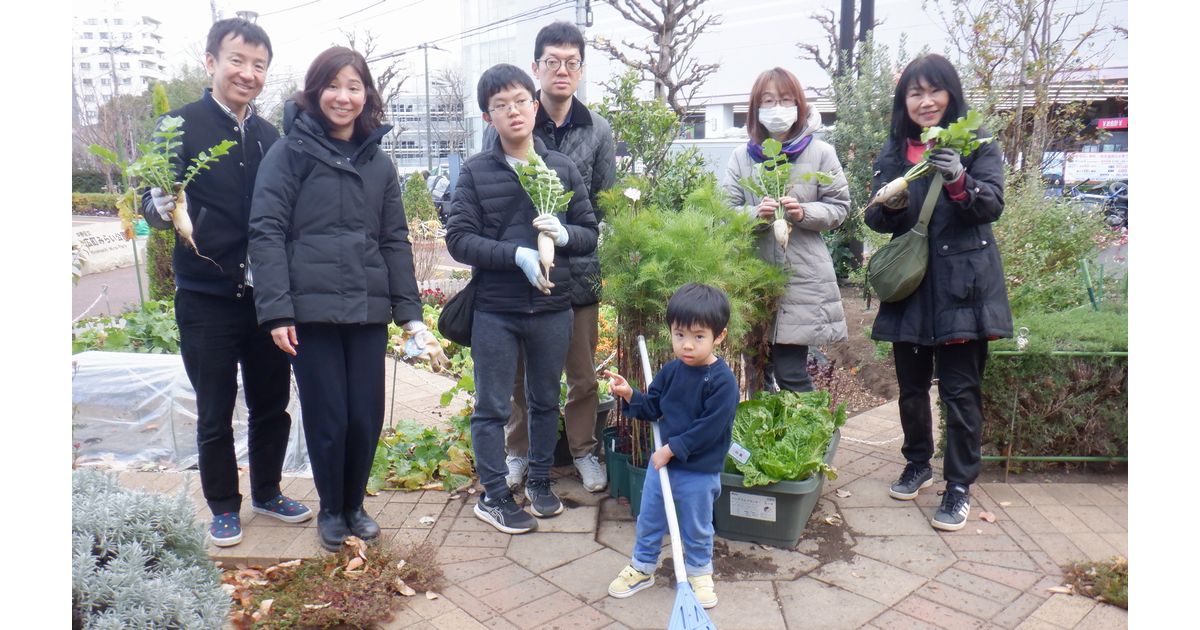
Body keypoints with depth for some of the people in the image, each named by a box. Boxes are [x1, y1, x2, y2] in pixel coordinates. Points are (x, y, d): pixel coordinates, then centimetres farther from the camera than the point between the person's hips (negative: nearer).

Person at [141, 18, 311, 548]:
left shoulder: (269, 136, 9)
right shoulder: (182, 124, -5)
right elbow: (152, 200, -7)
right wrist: (163, 208, -30)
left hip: (266, 295, 4)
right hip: (206, 297, -4)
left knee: (272, 404, 13)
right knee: (215, 413, 7)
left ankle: (267, 493, 32)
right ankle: (224, 508, 25)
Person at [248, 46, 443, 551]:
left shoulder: (379, 163, 14)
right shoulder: (290, 151, 2)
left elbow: (395, 241, 12)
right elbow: (266, 231, -5)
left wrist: (410, 314, 4)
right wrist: (276, 310, -13)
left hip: (368, 311, 4)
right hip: (311, 310, -3)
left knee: (367, 417, 6)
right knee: (327, 418, 2)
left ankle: (354, 505, 29)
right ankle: (330, 509, 26)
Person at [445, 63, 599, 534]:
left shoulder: (562, 168, 4)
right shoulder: (475, 171, -2)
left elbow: (590, 234, 6)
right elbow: (458, 239, -8)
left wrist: (563, 234, -17)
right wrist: (517, 255, -21)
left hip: (552, 309, 3)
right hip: (495, 312, -2)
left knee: (545, 401, 16)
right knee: (492, 407, 7)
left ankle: (539, 481, 36)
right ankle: (494, 495, 23)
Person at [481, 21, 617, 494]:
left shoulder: (598, 131, 2)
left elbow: (606, 205, 5)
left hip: (578, 270, 2)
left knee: (583, 373, 12)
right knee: (518, 371, 12)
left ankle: (583, 450, 32)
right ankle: (517, 451, 31)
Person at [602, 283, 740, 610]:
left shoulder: (722, 382, -22)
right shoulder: (671, 371, -3)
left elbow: (708, 429, -24)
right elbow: (653, 407, 6)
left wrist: (672, 449, -21)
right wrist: (630, 395, -12)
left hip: (699, 472, -5)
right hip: (662, 460, 5)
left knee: (696, 528, 16)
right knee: (649, 519, 19)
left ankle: (699, 574, 39)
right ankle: (642, 567, 39)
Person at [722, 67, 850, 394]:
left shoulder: (820, 152, 2)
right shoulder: (742, 156, 6)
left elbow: (838, 207, 4)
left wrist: (804, 213, -15)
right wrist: (755, 214, -18)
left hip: (802, 278, -2)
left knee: (791, 374, -4)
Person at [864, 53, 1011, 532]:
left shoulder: (976, 144, 1)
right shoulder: (892, 152, 10)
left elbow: (993, 204, -9)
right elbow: (876, 219, 8)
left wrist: (959, 181, -28)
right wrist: (891, 205, -15)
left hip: (962, 284, -3)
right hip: (909, 282, 3)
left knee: (960, 390, -1)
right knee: (911, 386, 13)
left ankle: (959, 487, 11)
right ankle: (918, 465, 32)